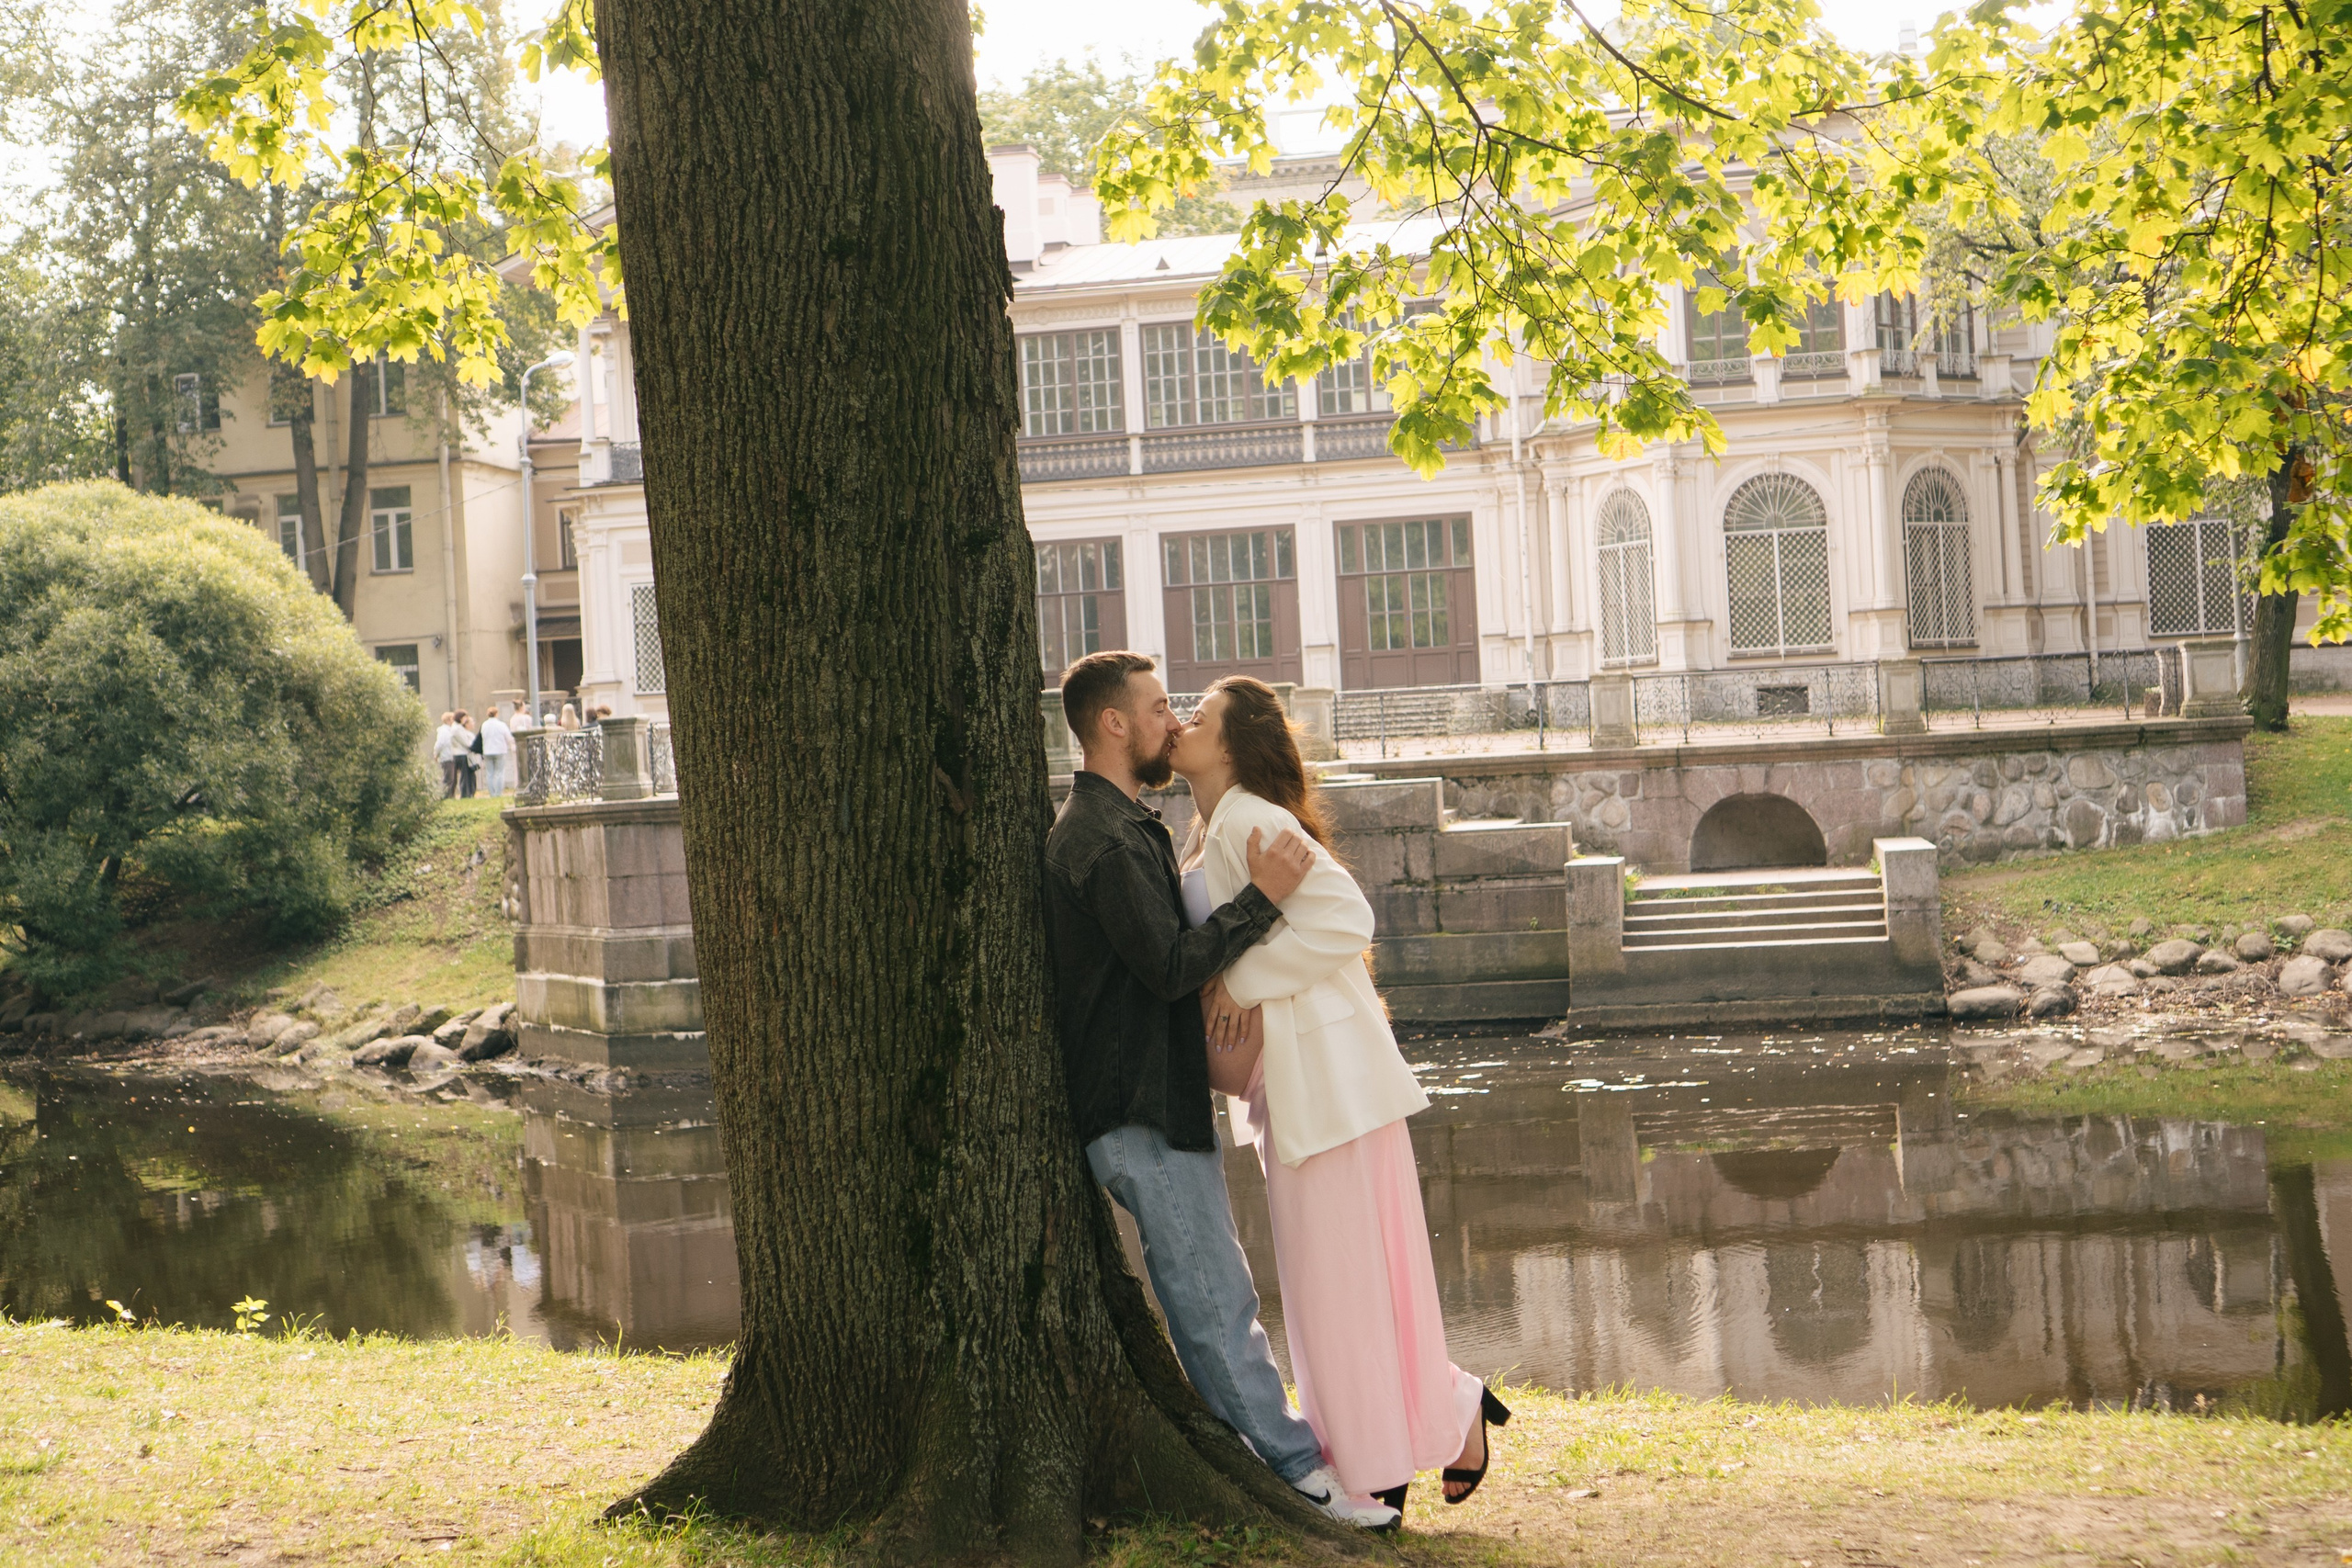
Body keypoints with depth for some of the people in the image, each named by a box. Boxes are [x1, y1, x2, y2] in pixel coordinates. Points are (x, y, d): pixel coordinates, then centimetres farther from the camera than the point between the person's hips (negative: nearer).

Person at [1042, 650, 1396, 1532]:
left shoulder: (1118, 827, 18)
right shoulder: (1104, 839, -18)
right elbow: (1171, 967, -23)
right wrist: (1261, 898, -20)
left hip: (1164, 1100, 11)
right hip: (1143, 1112, -11)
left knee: (1216, 1299, 14)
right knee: (1216, 1303, -5)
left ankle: (1280, 1456, 20)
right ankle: (1296, 1471, -1)